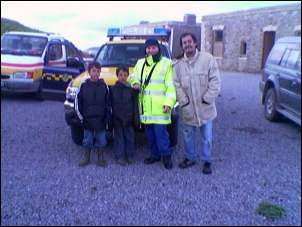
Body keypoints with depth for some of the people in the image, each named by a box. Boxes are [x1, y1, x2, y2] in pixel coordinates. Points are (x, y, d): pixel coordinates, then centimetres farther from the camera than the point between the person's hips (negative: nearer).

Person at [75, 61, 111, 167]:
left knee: (101, 140, 9)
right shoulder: (83, 85, -4)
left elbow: (108, 103, 5)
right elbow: (77, 102, 0)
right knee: (87, 140, 11)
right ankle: (86, 158, 26)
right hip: (87, 120, 0)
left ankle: (100, 158, 24)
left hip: (100, 120, 1)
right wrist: (81, 117, -2)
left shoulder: (104, 86, 0)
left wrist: (107, 116, -1)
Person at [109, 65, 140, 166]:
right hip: (117, 118, -1)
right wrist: (110, 118, -3)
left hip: (129, 118, 1)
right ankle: (119, 156, 15)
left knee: (130, 137, 9)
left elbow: (135, 105, 1)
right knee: (119, 138, 6)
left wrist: (136, 119, -2)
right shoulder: (112, 89, -1)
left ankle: (130, 156, 22)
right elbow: (110, 104, 1)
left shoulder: (132, 89, 0)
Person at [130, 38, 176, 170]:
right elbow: (134, 76, 28)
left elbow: (171, 86, -5)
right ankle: (155, 154, 26)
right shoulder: (140, 63, 16)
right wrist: (135, 83, 3)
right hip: (145, 106, 6)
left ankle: (166, 155, 10)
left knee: (160, 131, -8)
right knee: (149, 132, 12)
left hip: (159, 106, -5)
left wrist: (169, 102, -15)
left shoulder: (166, 63, -1)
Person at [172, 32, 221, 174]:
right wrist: (184, 101, -10)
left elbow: (215, 81, -9)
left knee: (206, 137, 7)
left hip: (205, 107, -2)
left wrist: (207, 99, -13)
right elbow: (177, 85, -1)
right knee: (188, 135, 16)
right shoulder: (178, 64, 1)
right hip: (188, 108, 3)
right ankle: (189, 158, 34)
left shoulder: (207, 59, -8)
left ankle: (206, 161, 24)